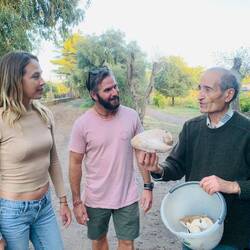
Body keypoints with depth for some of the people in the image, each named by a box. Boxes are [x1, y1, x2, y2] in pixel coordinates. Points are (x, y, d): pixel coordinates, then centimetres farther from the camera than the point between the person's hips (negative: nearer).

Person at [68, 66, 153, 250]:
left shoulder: (132, 116, -8)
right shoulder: (82, 124, -14)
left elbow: (142, 152, 1)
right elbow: (75, 163, -6)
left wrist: (148, 187, -1)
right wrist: (76, 201, -5)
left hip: (127, 197, 1)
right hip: (96, 200, -1)